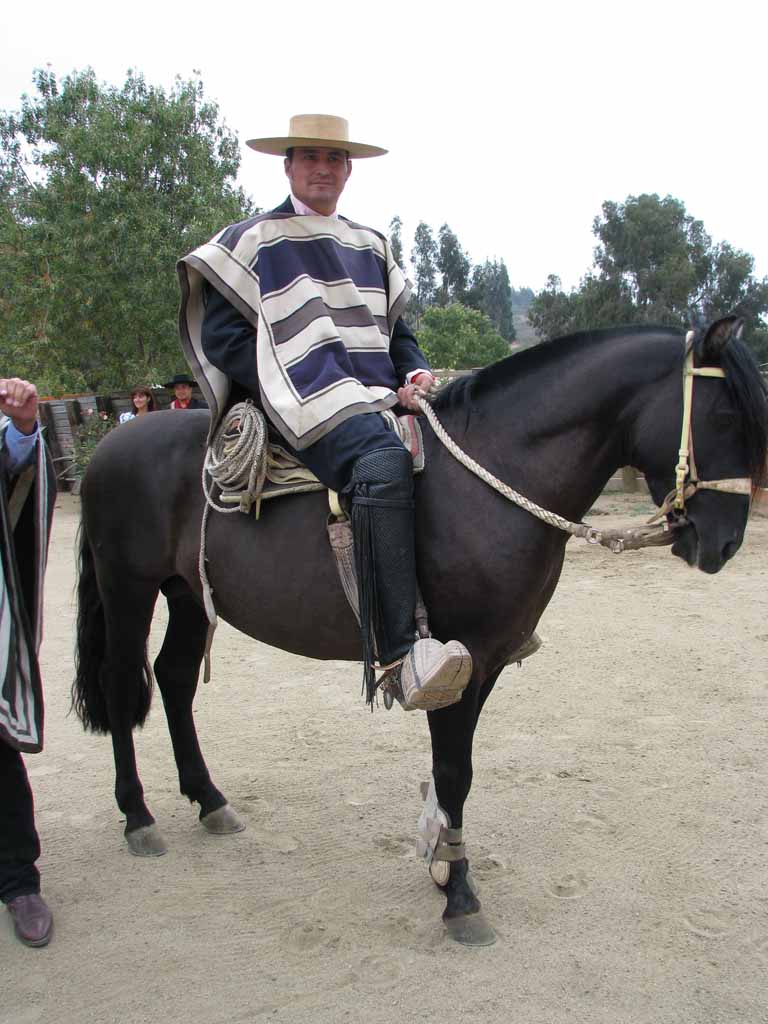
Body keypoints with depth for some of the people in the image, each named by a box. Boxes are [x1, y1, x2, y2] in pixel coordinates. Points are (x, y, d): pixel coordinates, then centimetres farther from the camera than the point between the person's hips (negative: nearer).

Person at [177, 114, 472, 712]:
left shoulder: (372, 244, 24)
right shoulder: (254, 241, 8)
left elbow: (398, 329, 24)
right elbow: (221, 335, 0)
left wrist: (415, 373, 2)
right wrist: (284, 383, -12)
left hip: (378, 398, 8)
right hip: (307, 404, -7)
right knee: (382, 463, -36)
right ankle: (398, 655, -43)